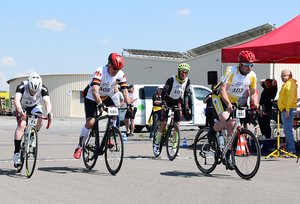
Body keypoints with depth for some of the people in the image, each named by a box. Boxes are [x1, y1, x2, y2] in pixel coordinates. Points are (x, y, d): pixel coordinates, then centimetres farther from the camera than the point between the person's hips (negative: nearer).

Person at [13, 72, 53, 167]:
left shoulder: (43, 88, -28)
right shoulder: (22, 86, -32)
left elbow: (47, 102, -39)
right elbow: (17, 100, -44)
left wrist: (49, 113, -59)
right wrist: (20, 111, -64)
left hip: (35, 106, 2)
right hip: (23, 107, -2)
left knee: (39, 120, -28)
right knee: (21, 125, -26)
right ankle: (16, 152, -22)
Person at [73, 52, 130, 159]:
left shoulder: (120, 74, -18)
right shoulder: (100, 72, -34)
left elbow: (124, 90, -18)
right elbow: (94, 90, -44)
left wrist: (129, 104, -34)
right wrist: (100, 104, -57)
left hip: (106, 96, 5)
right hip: (91, 97, -5)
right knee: (90, 122, -16)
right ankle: (79, 147, -3)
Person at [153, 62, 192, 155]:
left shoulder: (187, 81, -9)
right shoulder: (171, 80, -22)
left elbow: (187, 94, 0)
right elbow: (163, 93, -19)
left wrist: (186, 106, -11)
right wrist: (164, 104, -31)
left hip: (177, 102, 4)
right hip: (168, 101, -4)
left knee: (177, 125, -5)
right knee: (163, 123, -12)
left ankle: (174, 147, 2)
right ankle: (156, 143, 2)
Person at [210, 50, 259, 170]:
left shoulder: (252, 76, -10)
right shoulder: (231, 71, -26)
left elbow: (253, 92, -1)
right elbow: (223, 89, -32)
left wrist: (255, 104, -21)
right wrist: (228, 104, -45)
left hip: (234, 101, 5)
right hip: (220, 97, -5)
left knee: (232, 127, -4)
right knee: (224, 119, -30)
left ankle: (227, 156, 5)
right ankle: (212, 133, 0)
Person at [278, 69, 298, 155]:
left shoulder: (290, 84, -12)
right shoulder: (286, 84, 21)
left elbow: (290, 98, -21)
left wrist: (287, 110, -25)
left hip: (288, 110, -11)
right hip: (285, 110, 11)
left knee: (287, 130, -14)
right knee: (287, 130, 13)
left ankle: (292, 150, -15)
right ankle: (288, 149, 18)